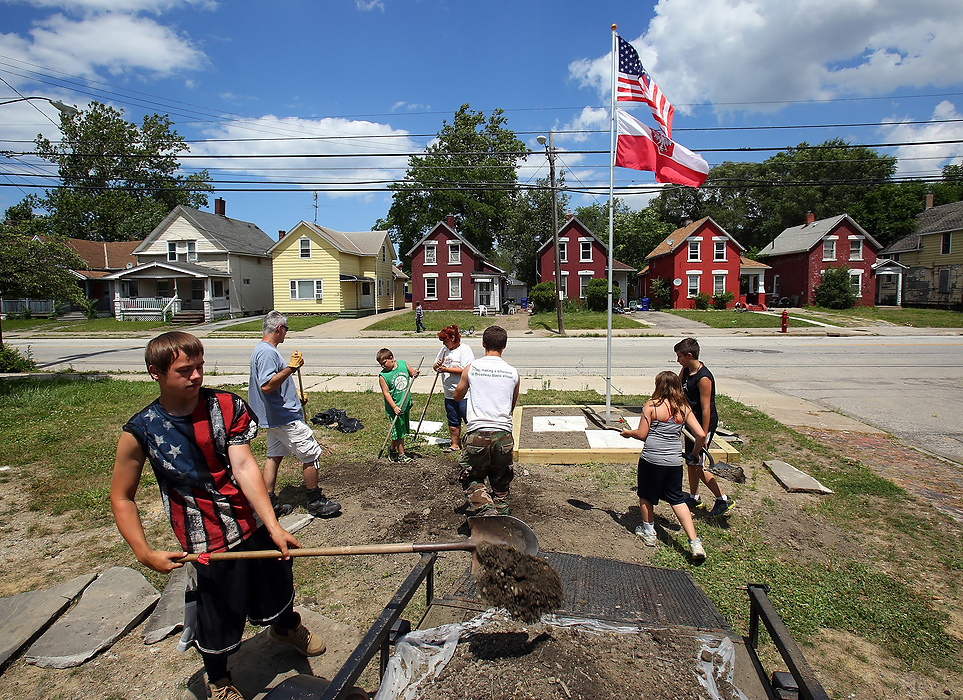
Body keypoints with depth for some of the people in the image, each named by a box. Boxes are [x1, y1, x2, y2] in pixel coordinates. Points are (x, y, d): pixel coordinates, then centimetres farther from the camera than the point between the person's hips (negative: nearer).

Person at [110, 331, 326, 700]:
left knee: (277, 583, 23)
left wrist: (274, 526, -26)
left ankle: (287, 628, 59)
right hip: (209, 541, -2)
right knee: (219, 616, 13)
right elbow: (121, 497, -4)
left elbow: (244, 466, -18)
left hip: (256, 524, 2)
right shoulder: (141, 431, -13)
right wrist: (145, 553, -12)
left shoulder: (227, 406, -10)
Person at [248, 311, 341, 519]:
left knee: (274, 455, 16)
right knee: (311, 454, -2)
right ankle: (315, 502, 8)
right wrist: (291, 367, -32)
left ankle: (270, 503, 23)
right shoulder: (268, 352, -20)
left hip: (273, 417, 11)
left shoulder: (262, 350, 15)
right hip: (286, 418, -11)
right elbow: (267, 386, -31)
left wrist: (294, 393, 23)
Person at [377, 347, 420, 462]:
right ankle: (401, 455, 14)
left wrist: (415, 374, -10)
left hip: (406, 404, 5)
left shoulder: (403, 364, -1)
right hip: (395, 408, -5)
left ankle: (392, 449, 34)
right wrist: (394, 407, -22)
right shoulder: (383, 376, -12)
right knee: (398, 431, 0)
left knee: (403, 430, 14)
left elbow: (412, 373, 15)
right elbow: (386, 393, -14)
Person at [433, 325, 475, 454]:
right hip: (449, 394, 7)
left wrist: (446, 369, -19)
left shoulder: (464, 350, -11)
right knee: (453, 421, 15)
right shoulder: (444, 350, 13)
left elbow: (465, 370, -21)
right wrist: (437, 366, -3)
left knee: (469, 420, -3)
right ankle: (455, 444, 28)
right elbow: (435, 366, 21)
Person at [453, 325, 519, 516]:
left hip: (477, 434, -2)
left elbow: (457, 396, 18)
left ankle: (487, 511, -10)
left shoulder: (471, 368, 1)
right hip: (504, 435, 2)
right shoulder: (513, 372, 5)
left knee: (472, 480, 13)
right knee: (501, 484, 18)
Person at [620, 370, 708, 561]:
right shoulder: (684, 408, 3)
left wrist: (628, 433, 12)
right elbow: (701, 435, 1)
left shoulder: (651, 405, -9)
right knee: (677, 499, 15)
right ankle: (695, 542, 7)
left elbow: (642, 434, -8)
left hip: (651, 459, -4)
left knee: (645, 495, 18)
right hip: (674, 461, 4)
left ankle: (649, 533, 31)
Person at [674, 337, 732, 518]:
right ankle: (694, 497, 31)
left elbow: (706, 409, -25)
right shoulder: (686, 370, 2)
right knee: (690, 461, 16)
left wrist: (703, 436, -24)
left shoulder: (703, 378, -25)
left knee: (696, 464, -7)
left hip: (704, 423, -9)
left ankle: (722, 499, 4)